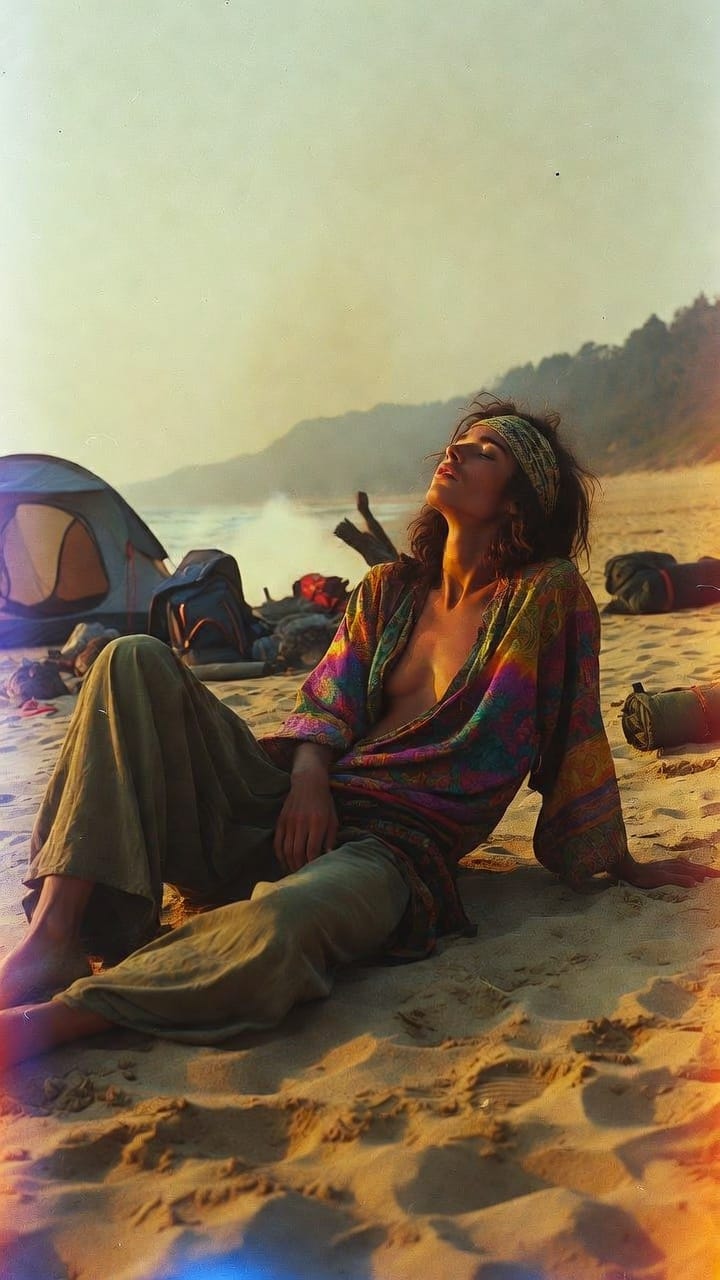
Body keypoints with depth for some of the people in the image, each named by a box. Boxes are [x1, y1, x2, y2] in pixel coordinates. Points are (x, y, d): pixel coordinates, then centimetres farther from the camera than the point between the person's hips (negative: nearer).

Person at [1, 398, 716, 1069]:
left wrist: (624, 868, 13)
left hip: (390, 851, -6)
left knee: (281, 925, -43)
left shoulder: (548, 594, 1)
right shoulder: (387, 590, 18)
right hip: (298, 812, 6)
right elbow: (327, 699, 12)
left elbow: (577, 738, 6)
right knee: (136, 662, -14)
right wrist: (308, 773, -10)